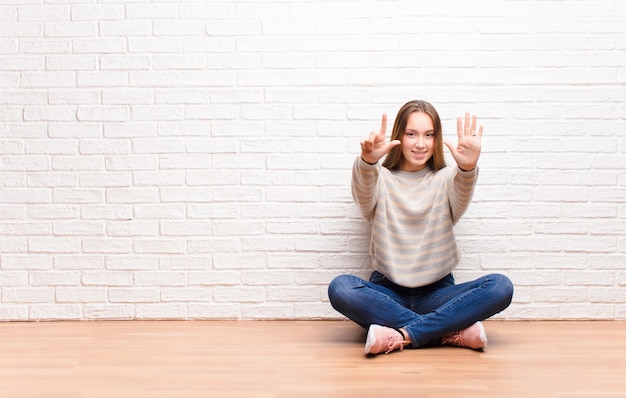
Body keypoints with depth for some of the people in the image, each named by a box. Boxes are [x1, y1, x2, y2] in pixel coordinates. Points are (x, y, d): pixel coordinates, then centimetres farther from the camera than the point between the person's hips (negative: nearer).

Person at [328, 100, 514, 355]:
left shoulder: (446, 178, 7)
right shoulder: (381, 179, 6)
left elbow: (460, 201, -16)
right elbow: (364, 195, -19)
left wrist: (468, 168, -40)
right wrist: (367, 162, -42)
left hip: (437, 293, 1)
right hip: (388, 292, 0)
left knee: (500, 286, -25)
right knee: (340, 288, -31)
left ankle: (401, 336, -29)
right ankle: (451, 331, -27)